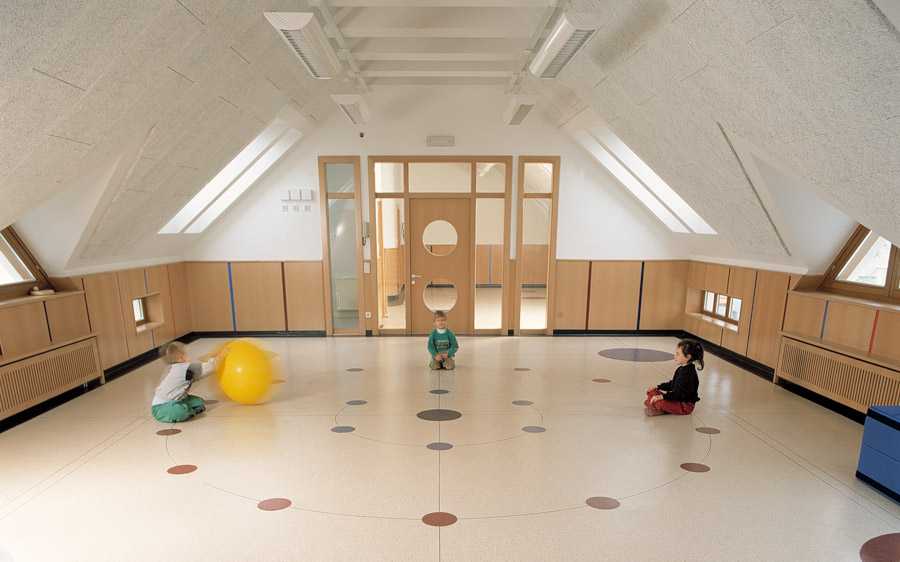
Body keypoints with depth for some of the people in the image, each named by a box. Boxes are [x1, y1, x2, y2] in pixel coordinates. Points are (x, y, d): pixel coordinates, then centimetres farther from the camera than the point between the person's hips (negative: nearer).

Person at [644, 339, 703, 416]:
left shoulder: (688, 373, -24)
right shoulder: (682, 369, 9)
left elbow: (680, 393, -29)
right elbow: (673, 384, 20)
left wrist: (663, 396, -33)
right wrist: (658, 387, 12)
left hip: (685, 405, -10)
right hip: (678, 399, 10)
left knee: (658, 402, -33)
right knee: (652, 392, 7)